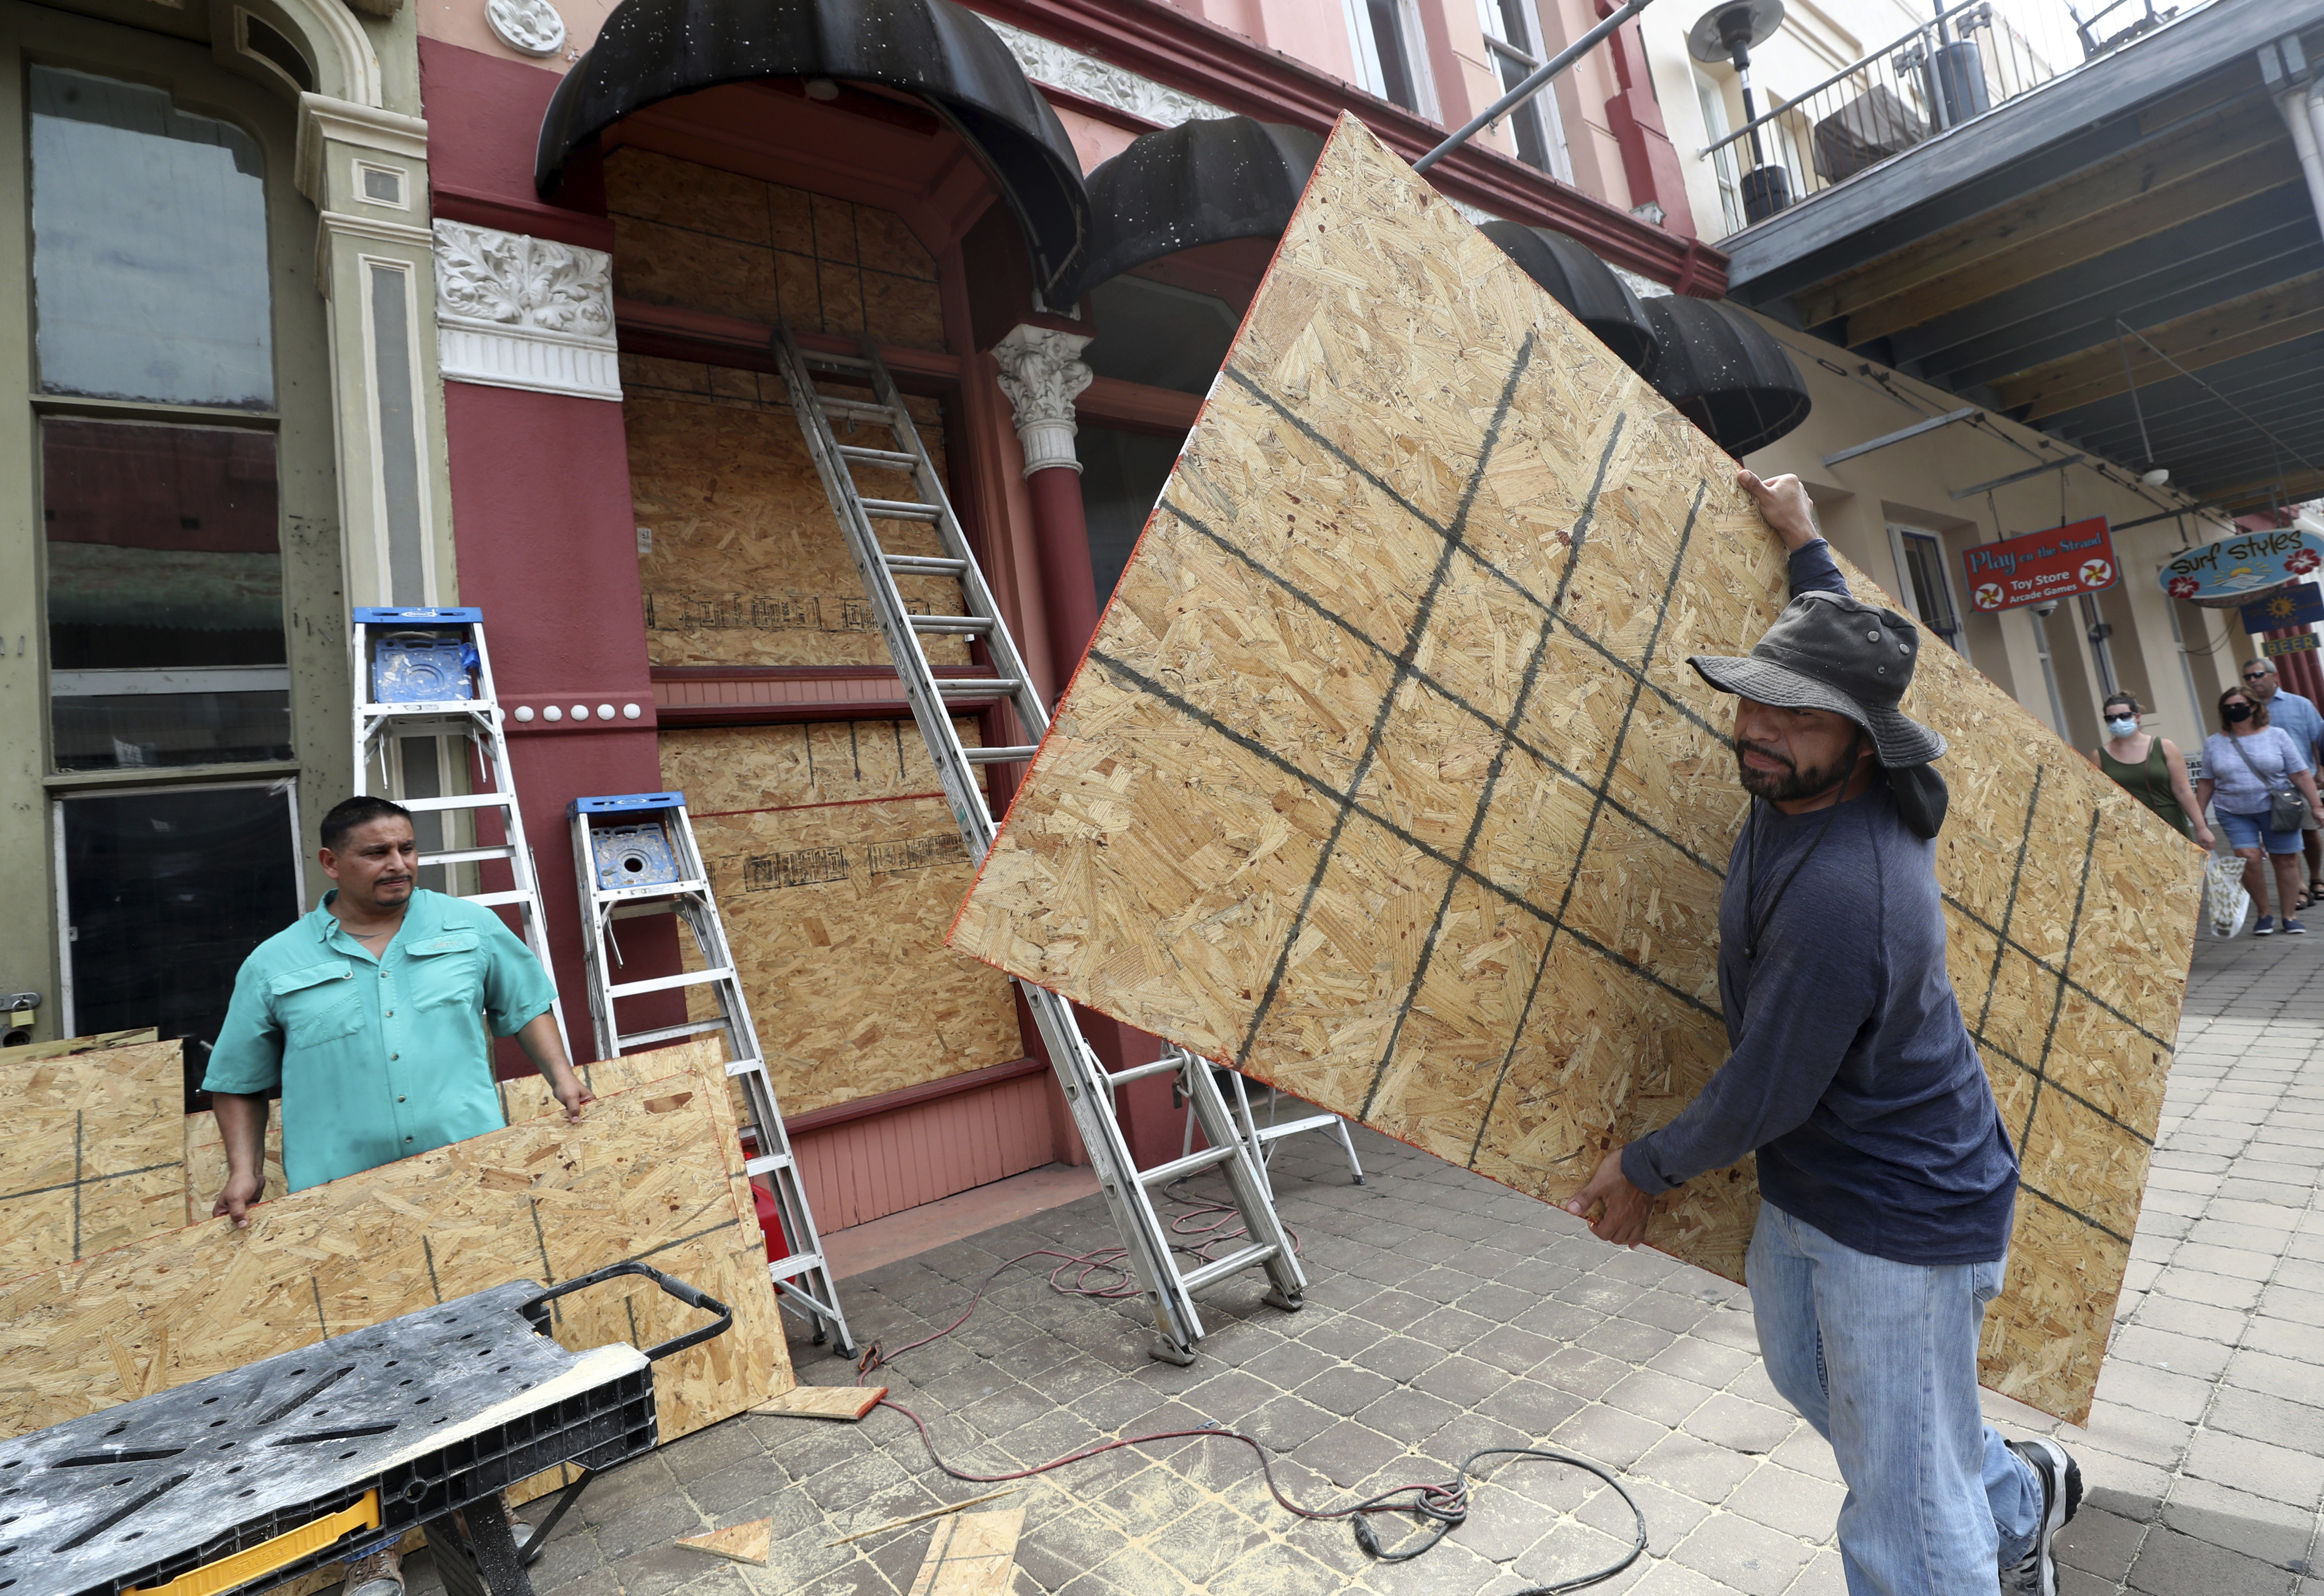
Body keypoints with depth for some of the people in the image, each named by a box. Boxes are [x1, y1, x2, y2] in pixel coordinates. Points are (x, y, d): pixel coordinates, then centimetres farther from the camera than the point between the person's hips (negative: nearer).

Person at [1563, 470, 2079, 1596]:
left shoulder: (1842, 895, -36)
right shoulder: (1815, 777, -9)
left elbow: (1766, 1095, -25)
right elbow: (1836, 643, 17)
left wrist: (1647, 1170, -9)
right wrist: (1803, 542, 24)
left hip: (1900, 1225, -9)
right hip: (1805, 1186, 10)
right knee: (1807, 1376, 31)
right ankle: (2017, 1494, 57)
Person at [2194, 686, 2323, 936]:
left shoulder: (2277, 736, 1)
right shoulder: (2214, 743, 4)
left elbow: (2300, 775, 1)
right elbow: (2207, 783, 8)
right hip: (2234, 813, 0)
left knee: (2286, 860, 2)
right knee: (2248, 858, -12)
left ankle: (2289, 916, 15)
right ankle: (2263, 913, 4)